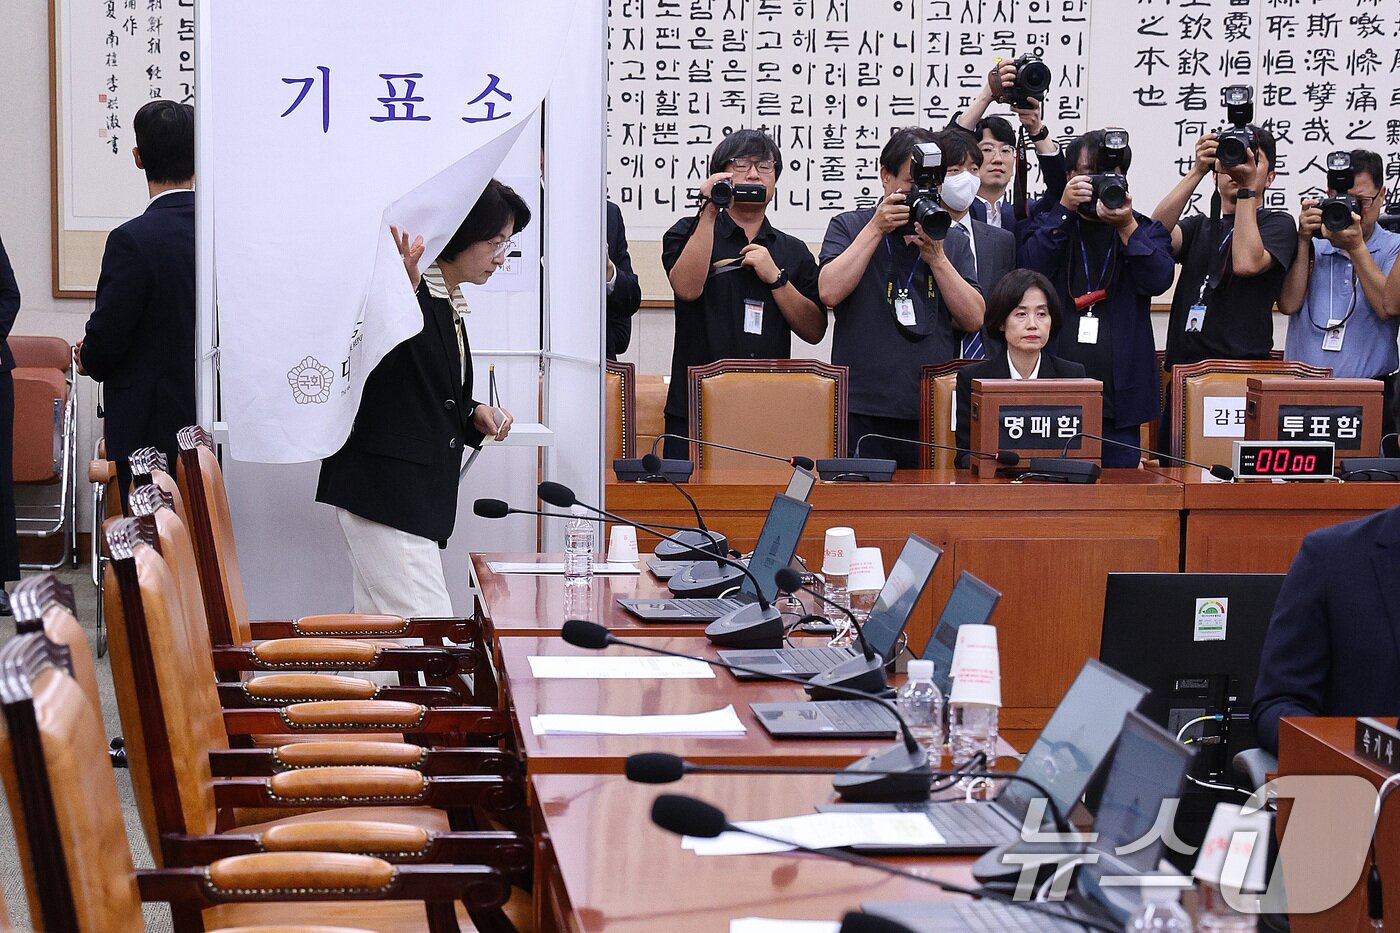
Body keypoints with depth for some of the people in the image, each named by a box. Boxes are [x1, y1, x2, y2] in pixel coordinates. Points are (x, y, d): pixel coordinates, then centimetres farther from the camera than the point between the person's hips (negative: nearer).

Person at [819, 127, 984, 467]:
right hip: (863, 411, -2)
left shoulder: (953, 240, 15)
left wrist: (936, 258, -5)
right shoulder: (848, 227, 9)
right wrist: (876, 229, -7)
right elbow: (830, 293, -9)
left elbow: (973, 320, 5)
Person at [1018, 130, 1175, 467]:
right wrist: (1063, 210, -13)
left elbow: (1158, 280, -7)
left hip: (1119, 396, 0)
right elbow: (1030, 271, -8)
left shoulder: (1147, 232, 12)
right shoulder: (1049, 224, 12)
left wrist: (1126, 227, -17)